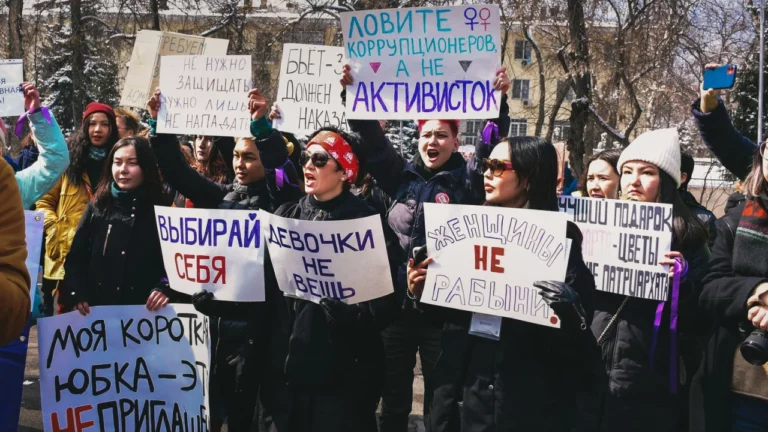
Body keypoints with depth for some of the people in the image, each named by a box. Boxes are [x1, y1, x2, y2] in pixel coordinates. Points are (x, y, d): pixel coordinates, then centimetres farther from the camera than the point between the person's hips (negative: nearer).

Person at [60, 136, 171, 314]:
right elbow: (75, 258, 6)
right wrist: (76, 294, -9)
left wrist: (164, 288, -23)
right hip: (94, 309, 2)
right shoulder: (97, 207, 7)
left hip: (144, 311, -2)